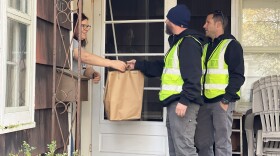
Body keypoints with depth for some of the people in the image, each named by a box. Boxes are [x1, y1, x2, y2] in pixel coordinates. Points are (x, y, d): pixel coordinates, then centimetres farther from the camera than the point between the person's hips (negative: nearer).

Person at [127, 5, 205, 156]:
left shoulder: (189, 42, -12)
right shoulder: (178, 42, 22)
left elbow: (192, 76, -21)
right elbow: (163, 67, 30)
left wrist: (184, 100, -26)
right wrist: (138, 65, 31)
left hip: (182, 102, -11)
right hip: (174, 102, 11)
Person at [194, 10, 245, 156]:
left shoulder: (231, 45, -4)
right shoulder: (206, 47, 18)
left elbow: (237, 76, -11)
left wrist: (226, 99, -17)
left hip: (221, 101, -7)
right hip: (205, 102, 8)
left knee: (222, 143, -3)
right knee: (202, 142, 10)